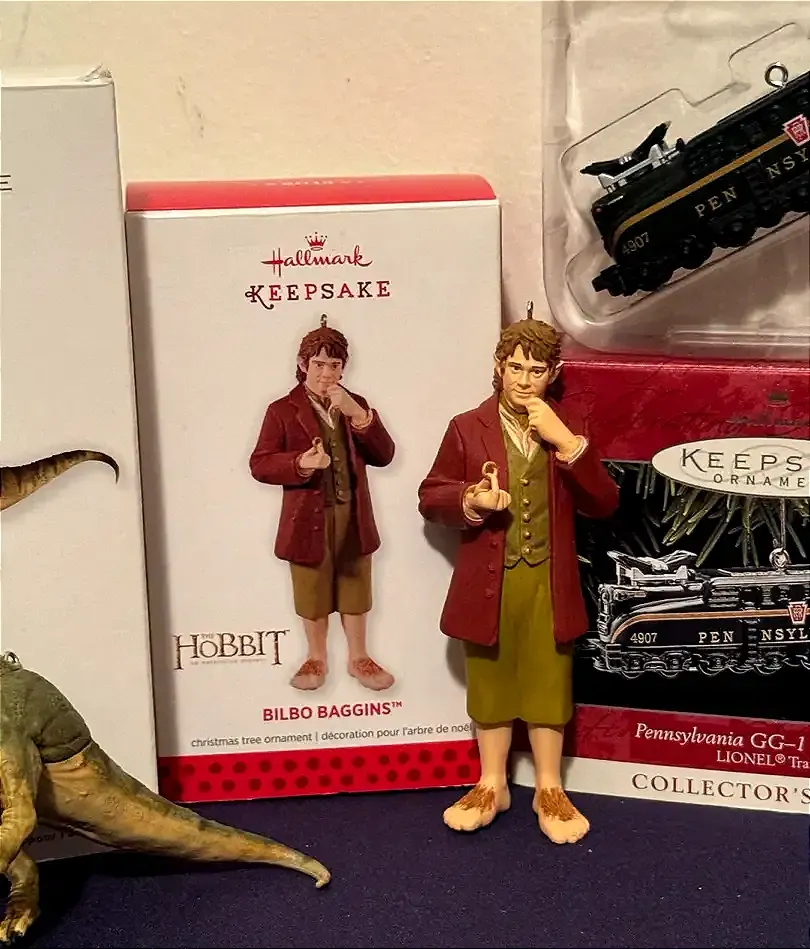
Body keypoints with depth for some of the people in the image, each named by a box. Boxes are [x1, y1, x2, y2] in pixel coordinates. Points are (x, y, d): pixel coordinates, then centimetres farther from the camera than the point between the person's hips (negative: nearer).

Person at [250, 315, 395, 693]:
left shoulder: (356, 406, 8)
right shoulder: (282, 410, -3)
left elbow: (384, 455, -3)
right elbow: (260, 464, -7)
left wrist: (357, 415, -16)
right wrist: (300, 464, -24)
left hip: (353, 516, 3)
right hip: (309, 519, -3)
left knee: (355, 588, 13)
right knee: (312, 592, 10)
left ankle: (358, 658, 28)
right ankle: (316, 659, 27)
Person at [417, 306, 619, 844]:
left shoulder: (569, 430, 2)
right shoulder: (468, 428, -1)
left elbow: (605, 503, -5)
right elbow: (430, 497, 2)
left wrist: (565, 443, -17)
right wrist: (471, 502, -20)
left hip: (549, 582, 0)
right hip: (488, 582, 0)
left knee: (548, 680, 8)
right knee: (490, 679, 12)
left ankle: (549, 790, 24)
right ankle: (492, 786, 27)